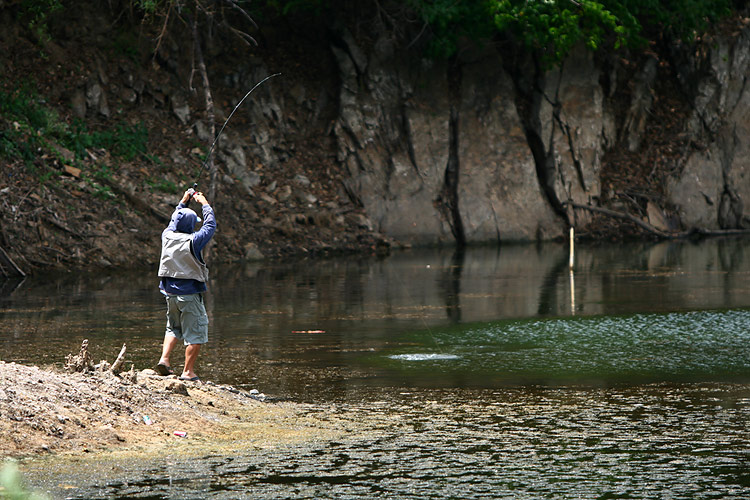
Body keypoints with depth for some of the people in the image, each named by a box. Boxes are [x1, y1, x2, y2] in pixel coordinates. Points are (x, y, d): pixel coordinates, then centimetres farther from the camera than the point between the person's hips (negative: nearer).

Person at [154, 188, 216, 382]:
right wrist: (204, 203, 7)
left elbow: (174, 222, 21)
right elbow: (210, 225, -4)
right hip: (190, 293, -6)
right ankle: (188, 371, -1)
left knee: (173, 328, 24)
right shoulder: (193, 241, -16)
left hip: (170, 292, 6)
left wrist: (184, 202, 27)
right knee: (195, 332, 2)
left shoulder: (167, 236, -1)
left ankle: (164, 359, 8)